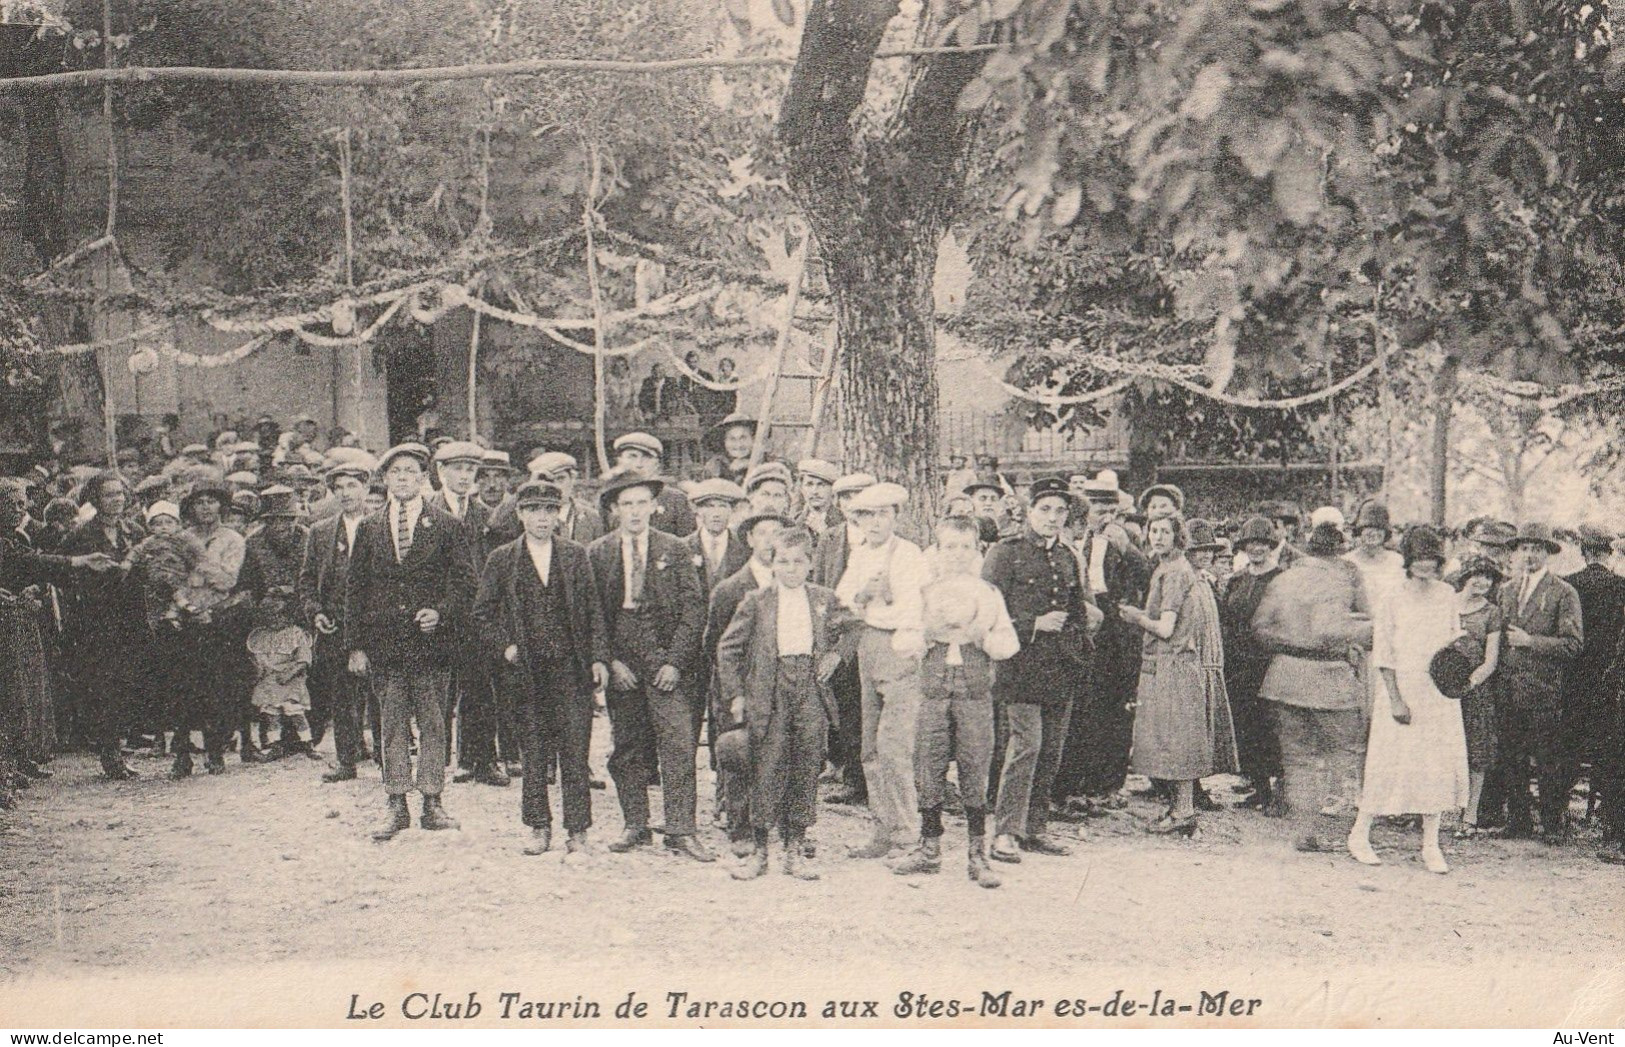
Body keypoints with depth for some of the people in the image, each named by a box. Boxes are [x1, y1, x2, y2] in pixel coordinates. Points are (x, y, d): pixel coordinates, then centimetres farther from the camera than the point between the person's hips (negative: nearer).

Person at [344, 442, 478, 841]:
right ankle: (397, 806, 10)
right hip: (383, 642, 2)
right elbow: (355, 589, 9)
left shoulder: (447, 527, 4)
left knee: (432, 725, 3)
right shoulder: (368, 529, 10)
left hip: (430, 642, -2)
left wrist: (441, 613, -16)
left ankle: (432, 804, 10)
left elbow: (464, 581, 1)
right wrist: (356, 645, 3)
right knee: (392, 726, 5)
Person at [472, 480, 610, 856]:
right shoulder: (501, 560, 7)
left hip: (570, 669, 0)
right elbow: (482, 614, 9)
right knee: (532, 752, 6)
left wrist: (599, 658, -1)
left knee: (575, 750, -4)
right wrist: (504, 647, -4)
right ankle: (539, 827, 17)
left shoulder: (576, 555, 8)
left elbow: (594, 611, 7)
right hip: (524, 670, 0)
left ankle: (577, 831, 2)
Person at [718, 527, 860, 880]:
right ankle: (758, 848, 8)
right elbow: (728, 647, 5)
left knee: (806, 768, 3)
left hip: (811, 691, 2)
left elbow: (849, 629, 27)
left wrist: (836, 653, 9)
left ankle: (795, 850, 14)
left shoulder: (825, 600, 10)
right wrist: (734, 693, -1)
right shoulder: (756, 601, 3)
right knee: (767, 769, -3)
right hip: (769, 691, -2)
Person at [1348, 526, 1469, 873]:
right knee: (1390, 763, -1)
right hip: (1401, 693, -4)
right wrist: (1396, 700, -11)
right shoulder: (1391, 599, -4)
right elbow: (1383, 655, -5)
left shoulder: (1448, 596, 7)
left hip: (1440, 693, 4)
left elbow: (1456, 641, 15)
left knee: (1439, 765, 3)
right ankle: (1360, 834, 13)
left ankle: (1430, 845, 12)